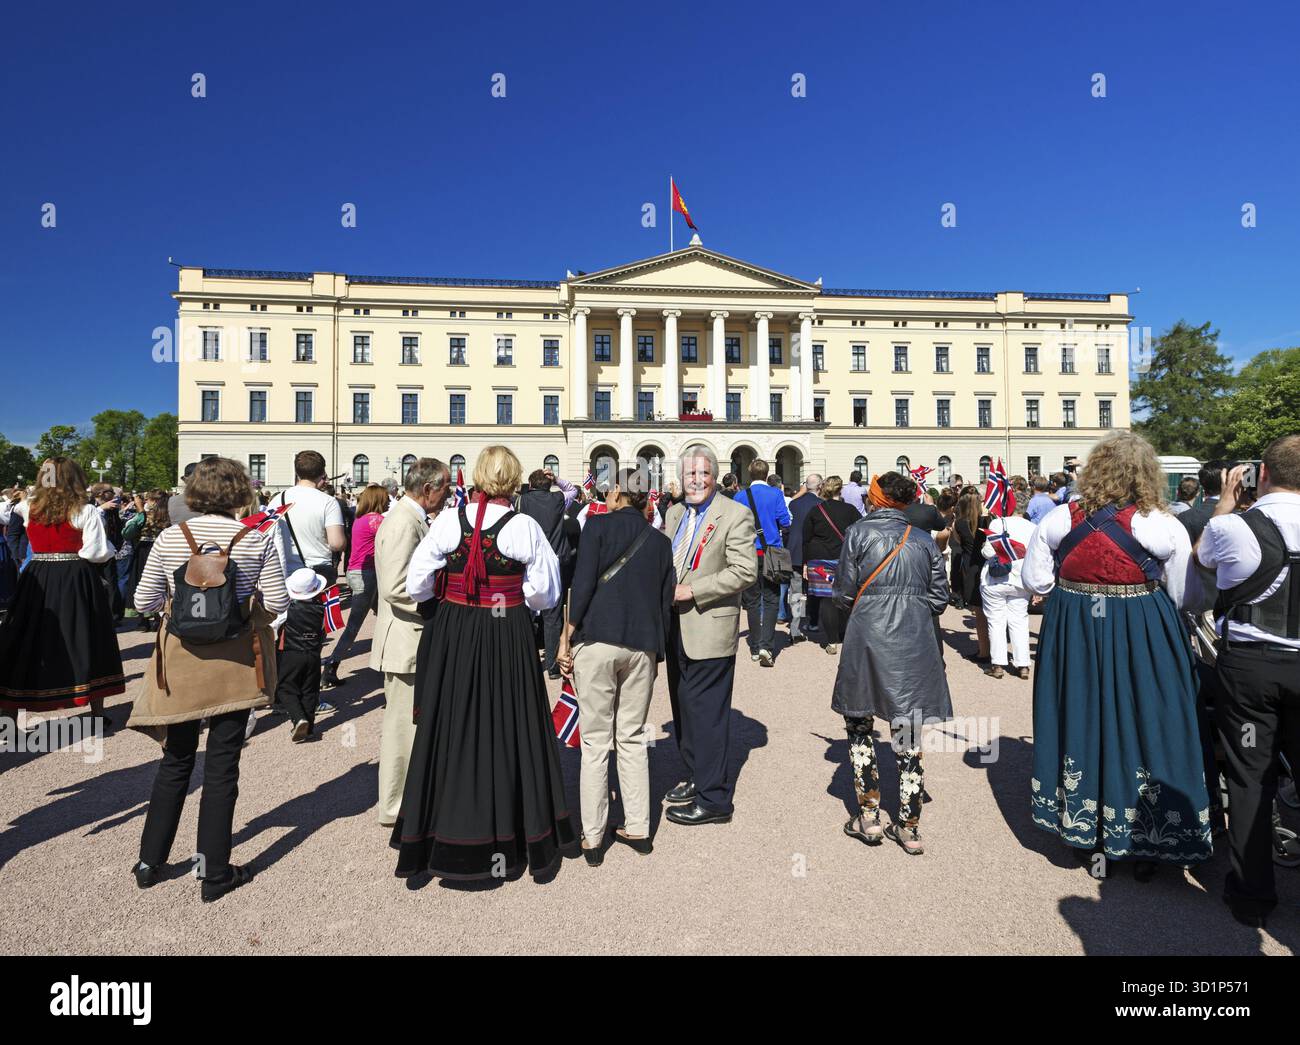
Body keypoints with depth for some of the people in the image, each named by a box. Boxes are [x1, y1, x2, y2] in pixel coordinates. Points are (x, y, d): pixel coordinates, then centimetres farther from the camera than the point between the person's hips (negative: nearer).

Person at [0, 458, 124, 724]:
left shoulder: (31, 509, 4)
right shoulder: (86, 511, -10)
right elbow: (95, 553, -16)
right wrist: (111, 548, 5)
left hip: (36, 581, 4)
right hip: (77, 582, -4)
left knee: (33, 641, 11)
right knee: (85, 642, 4)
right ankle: (97, 713, 11)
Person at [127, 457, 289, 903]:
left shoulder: (169, 538, -4)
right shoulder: (257, 540, -10)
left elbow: (143, 603, -1)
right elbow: (277, 603, -10)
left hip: (181, 660, 2)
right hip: (235, 662, -2)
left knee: (175, 762, 19)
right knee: (222, 766, 8)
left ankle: (150, 862, 32)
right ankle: (215, 874, 18)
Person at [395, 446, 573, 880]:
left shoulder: (447, 521, -7)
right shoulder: (524, 527, -11)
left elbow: (416, 586, -4)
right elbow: (544, 594, -7)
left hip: (453, 636, 2)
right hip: (509, 637, -1)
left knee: (452, 728, 15)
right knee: (507, 728, 12)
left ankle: (446, 835, 28)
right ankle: (505, 834, 26)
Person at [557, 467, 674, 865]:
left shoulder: (601, 525, -1)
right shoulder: (660, 541, 11)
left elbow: (582, 585, -8)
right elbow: (666, 602, 12)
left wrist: (566, 639, -2)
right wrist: (657, 654, 19)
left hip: (596, 641, -4)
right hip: (643, 647, 4)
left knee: (595, 742, 5)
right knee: (633, 739, 14)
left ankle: (592, 838, 12)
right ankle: (637, 829, 22)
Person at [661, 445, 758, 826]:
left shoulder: (735, 515, -10)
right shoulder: (675, 513, 13)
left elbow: (745, 571, -17)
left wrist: (692, 590, -18)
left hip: (709, 630, -7)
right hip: (677, 628, 8)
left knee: (706, 713, -2)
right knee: (683, 709, 17)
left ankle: (712, 798, 12)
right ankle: (696, 776, 34)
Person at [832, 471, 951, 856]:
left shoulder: (858, 532, -3)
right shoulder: (924, 540, 7)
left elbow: (845, 594, -3)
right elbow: (940, 597, 8)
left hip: (867, 636, -3)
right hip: (915, 641, 3)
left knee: (858, 723, 13)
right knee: (908, 732, 9)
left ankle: (869, 817, 15)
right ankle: (909, 827, 17)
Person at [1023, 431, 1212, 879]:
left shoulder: (1059, 519, -8)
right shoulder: (1164, 528, -13)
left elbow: (1033, 581, -2)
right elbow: (1184, 598, -6)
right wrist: (1145, 587, 13)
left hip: (1073, 637, 2)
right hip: (1142, 639, -2)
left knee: (1082, 724, 15)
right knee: (1141, 729, 12)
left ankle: (1085, 831, 30)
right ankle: (1145, 842, 25)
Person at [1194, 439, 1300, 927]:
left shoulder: (1232, 526, -15)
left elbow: (1202, 556, 7)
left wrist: (1226, 499, 14)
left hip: (1247, 662, -2)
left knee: (1249, 776, 9)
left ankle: (1252, 894, 21)